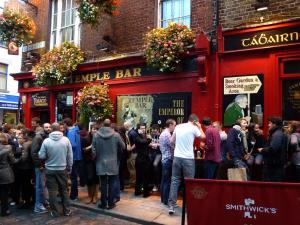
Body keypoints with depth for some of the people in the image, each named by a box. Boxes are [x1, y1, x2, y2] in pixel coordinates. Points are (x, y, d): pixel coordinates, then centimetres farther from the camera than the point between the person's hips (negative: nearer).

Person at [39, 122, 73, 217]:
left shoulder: (46, 141, -12)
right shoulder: (66, 140, -9)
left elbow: (42, 156, -7)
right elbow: (70, 156, -3)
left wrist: (41, 153, 15)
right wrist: (69, 168, 9)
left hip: (50, 169, -1)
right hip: (63, 169, 1)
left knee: (52, 191, 11)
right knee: (64, 190, 15)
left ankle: (55, 212, 19)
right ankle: (66, 210, 23)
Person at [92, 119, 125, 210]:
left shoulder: (96, 135, -6)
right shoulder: (116, 135, -9)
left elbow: (93, 150, -4)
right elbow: (123, 146, 2)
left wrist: (95, 158, 14)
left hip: (101, 164, 1)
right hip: (113, 164, -1)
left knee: (103, 184, 10)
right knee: (111, 184, 8)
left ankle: (103, 203, 18)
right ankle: (110, 203, 16)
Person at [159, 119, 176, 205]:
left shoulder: (163, 133, 15)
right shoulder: (167, 134, -17)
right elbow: (174, 146, -19)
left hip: (164, 159, 10)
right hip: (168, 160, -10)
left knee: (164, 180, 14)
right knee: (167, 181, -2)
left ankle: (163, 199, 22)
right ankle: (166, 200, 5)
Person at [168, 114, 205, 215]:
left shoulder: (178, 127, 9)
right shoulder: (194, 128, -5)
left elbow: (172, 140, 14)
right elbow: (203, 137, 9)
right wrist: (199, 127, 19)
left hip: (177, 157, 4)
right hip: (188, 158, -4)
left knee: (175, 180, 8)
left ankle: (171, 205, 7)